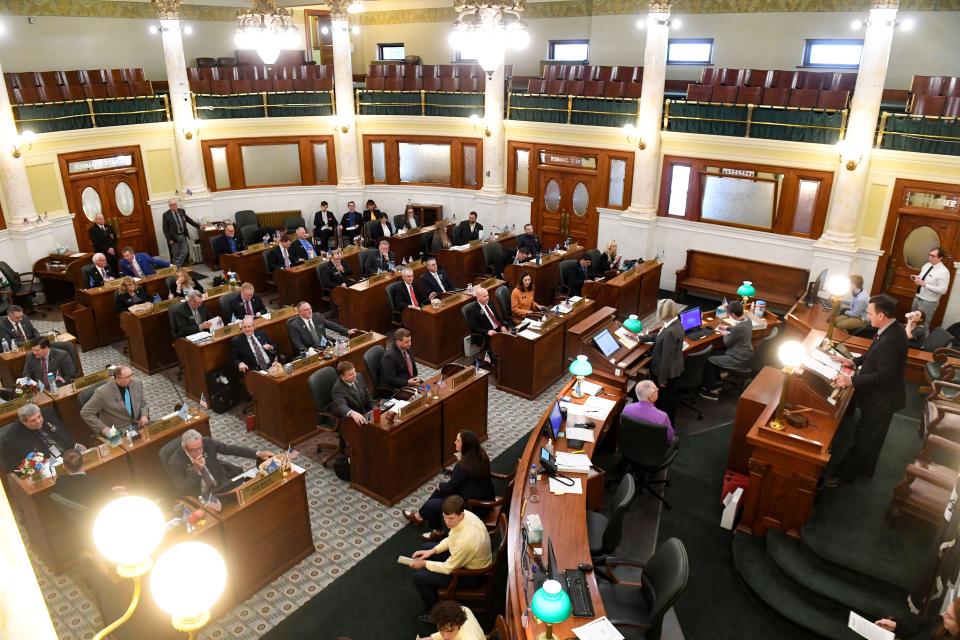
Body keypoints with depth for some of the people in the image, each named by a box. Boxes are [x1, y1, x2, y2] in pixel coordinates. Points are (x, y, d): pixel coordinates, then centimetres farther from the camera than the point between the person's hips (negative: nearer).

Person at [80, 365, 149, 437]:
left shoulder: (137, 383, -4)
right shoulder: (103, 392, -18)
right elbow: (85, 413, -8)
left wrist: (144, 415, -6)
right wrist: (103, 428, -13)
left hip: (137, 427, 5)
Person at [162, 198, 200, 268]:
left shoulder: (182, 211, 5)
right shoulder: (166, 215, -7)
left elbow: (189, 220, 19)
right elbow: (165, 229, -7)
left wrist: (198, 226, 18)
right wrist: (169, 239, -13)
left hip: (183, 236, 4)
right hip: (174, 237, -4)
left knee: (185, 252, -1)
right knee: (176, 255, 2)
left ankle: (177, 266, 10)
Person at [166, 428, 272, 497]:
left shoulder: (207, 442, -10)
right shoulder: (175, 463, -19)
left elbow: (231, 449, -2)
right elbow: (183, 491, -17)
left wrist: (258, 454, -8)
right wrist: (196, 470, -30)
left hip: (221, 484, 5)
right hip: (201, 496, -4)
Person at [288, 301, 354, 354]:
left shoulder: (317, 316, 8)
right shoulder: (294, 325, -7)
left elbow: (331, 325, 14)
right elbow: (297, 343, -12)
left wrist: (347, 331, 9)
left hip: (325, 347, 5)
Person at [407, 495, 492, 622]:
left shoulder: (466, 540, -40)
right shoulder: (465, 515, -16)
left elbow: (448, 568, -24)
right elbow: (451, 539, 6)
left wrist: (424, 563, -11)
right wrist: (432, 551, -3)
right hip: (463, 556, 9)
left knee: (419, 577, -9)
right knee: (425, 548, 16)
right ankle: (434, 591, 31)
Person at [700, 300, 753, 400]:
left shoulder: (738, 328, -31)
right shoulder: (748, 320, -3)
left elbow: (727, 343, -14)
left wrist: (725, 334, 5)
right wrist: (727, 328, 24)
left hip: (739, 359, -10)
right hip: (745, 355, 10)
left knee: (709, 360, -1)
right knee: (715, 354, 21)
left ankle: (714, 391, 9)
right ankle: (716, 383, 27)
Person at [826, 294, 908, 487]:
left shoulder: (892, 340, -34)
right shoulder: (891, 328, -4)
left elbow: (883, 375, -31)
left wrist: (851, 380, -27)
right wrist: (854, 361, 2)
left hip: (880, 399, -9)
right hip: (878, 394, 9)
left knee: (863, 438, 8)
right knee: (871, 436, 26)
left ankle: (843, 475, 22)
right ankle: (865, 468, 44)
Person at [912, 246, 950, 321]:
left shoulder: (944, 271, -19)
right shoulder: (927, 265, 4)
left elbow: (942, 290, -22)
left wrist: (925, 284, -27)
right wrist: (917, 278, -4)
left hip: (929, 302, -7)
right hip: (917, 298, 7)